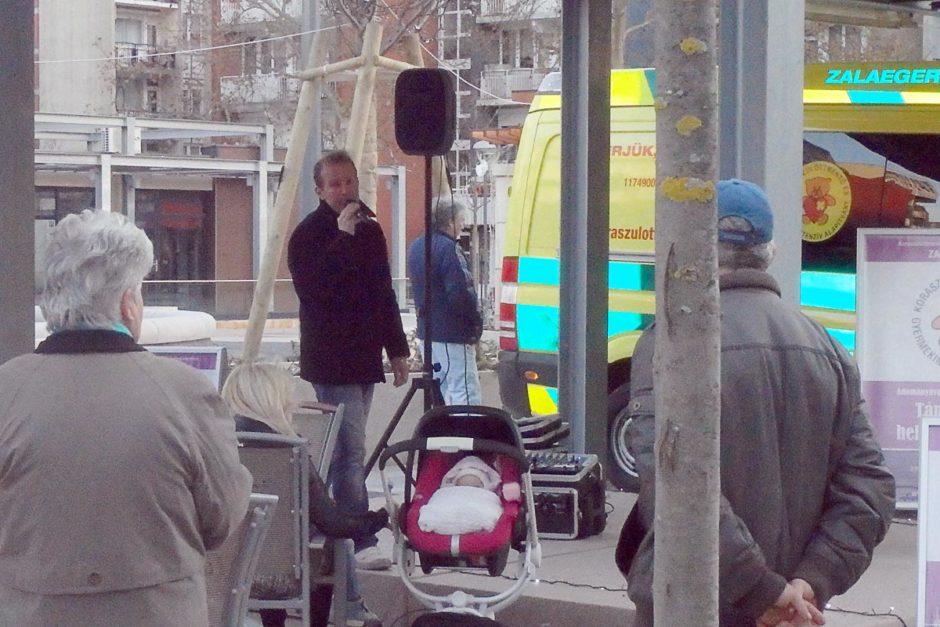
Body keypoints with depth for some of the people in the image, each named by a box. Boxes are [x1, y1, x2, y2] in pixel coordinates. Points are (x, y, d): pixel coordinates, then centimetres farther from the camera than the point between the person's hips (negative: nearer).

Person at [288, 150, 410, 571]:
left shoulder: (370, 231, 16)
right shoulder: (309, 234, -7)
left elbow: (384, 294, 23)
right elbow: (310, 287, -23)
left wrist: (397, 349, 21)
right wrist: (343, 238, -23)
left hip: (363, 358, 8)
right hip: (331, 359, -8)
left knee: (342, 451, 12)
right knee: (351, 451, -13)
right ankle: (360, 542, -14)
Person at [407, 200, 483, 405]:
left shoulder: (416, 247, 13)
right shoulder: (448, 248, -17)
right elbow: (460, 293, -23)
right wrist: (476, 320, -11)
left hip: (427, 330, 9)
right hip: (452, 334, -9)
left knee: (438, 392, 16)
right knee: (465, 393, -10)